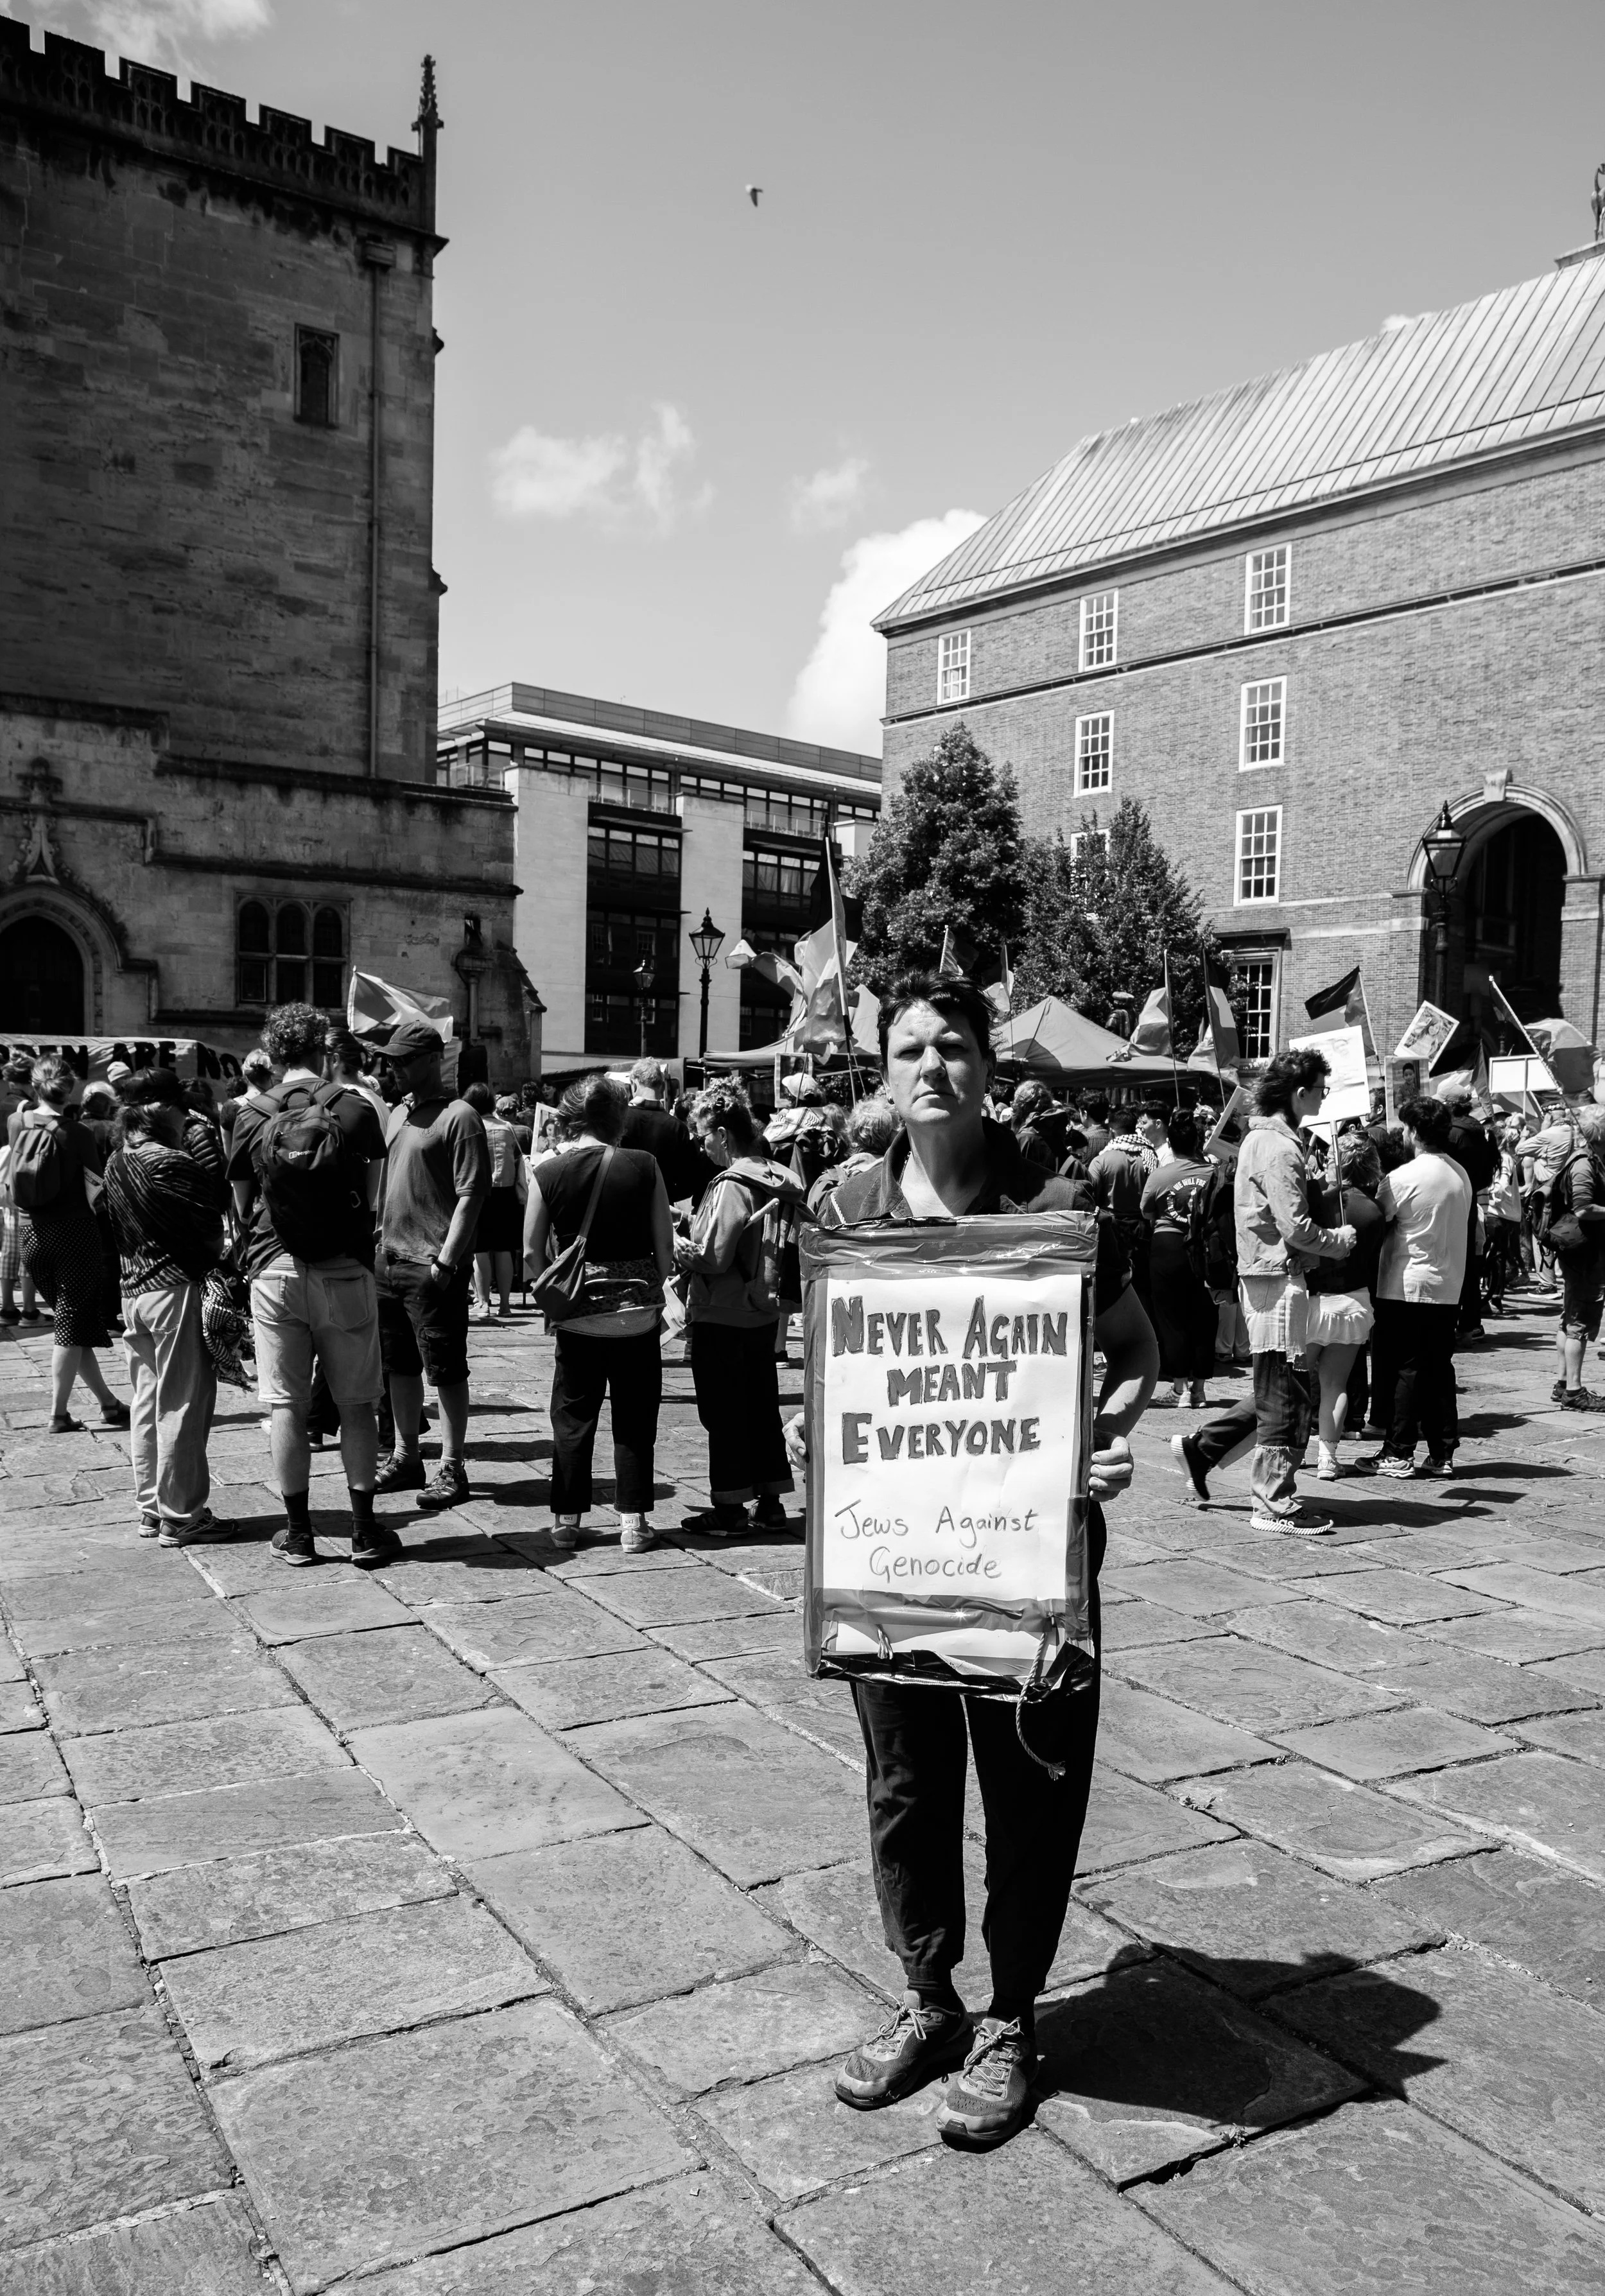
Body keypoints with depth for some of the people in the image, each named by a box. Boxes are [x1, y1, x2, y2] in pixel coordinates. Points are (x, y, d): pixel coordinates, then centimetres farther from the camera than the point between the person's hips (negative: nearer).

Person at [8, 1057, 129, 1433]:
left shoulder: (17, 1123, 0)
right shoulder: (78, 1133, -12)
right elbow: (96, 1192, -10)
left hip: (32, 1235, 5)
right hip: (75, 1233, -5)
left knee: (70, 1321, 14)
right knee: (72, 1324, 3)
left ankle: (108, 1403, 19)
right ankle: (59, 1414, 3)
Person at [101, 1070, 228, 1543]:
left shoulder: (117, 1162, 9)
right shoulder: (167, 1164, -17)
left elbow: (117, 1228, 14)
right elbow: (216, 1199, -12)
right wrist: (204, 1138, -9)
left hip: (134, 1288, 8)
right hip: (174, 1289, -8)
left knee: (147, 1401, 14)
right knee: (183, 1403, -1)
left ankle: (150, 1508, 21)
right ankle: (180, 1516, 4)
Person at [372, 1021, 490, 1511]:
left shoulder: (458, 1117, -10)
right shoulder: (397, 1113, 14)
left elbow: (471, 1195, -14)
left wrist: (446, 1261, -19)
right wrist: (380, 1239, 13)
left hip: (434, 1267, -8)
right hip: (390, 1258, 8)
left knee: (446, 1369, 0)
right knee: (399, 1365, 15)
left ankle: (452, 1468, 7)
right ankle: (406, 1457, 26)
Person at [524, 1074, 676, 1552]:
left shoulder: (548, 1173, -6)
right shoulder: (644, 1166, -8)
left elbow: (532, 1252, -1)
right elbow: (665, 1244, -3)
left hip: (578, 1314, 1)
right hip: (637, 1312, 0)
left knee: (572, 1418, 13)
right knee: (634, 1421, 9)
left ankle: (566, 1519, 18)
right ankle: (633, 1522, 10)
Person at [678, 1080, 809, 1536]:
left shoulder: (731, 1185, -19)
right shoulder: (775, 1178, 6)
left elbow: (713, 1257, -22)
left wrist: (676, 1246, -4)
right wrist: (691, 1244, 14)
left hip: (722, 1316, -8)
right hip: (763, 1311, 8)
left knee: (724, 1414, 3)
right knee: (763, 1408, 14)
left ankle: (729, 1509, 10)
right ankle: (770, 1503, 21)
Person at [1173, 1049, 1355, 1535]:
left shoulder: (1262, 1138, 15)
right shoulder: (1279, 1148, -17)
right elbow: (1296, 1229, -21)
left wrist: (1331, 1239, 11)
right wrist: (1341, 1241, -4)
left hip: (1265, 1274, 10)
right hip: (1279, 1278, -10)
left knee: (1277, 1390, 17)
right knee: (1287, 1395, -3)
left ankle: (1200, 1448, 21)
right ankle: (1275, 1504, 4)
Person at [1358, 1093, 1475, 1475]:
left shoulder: (1401, 1178, -15)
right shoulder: (1462, 1176, 6)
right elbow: (1450, 1228, 13)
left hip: (1406, 1288, -6)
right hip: (1448, 1289, 6)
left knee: (1401, 1371, 2)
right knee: (1439, 1370, 11)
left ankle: (1398, 1454, 6)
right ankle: (1442, 1454, 14)